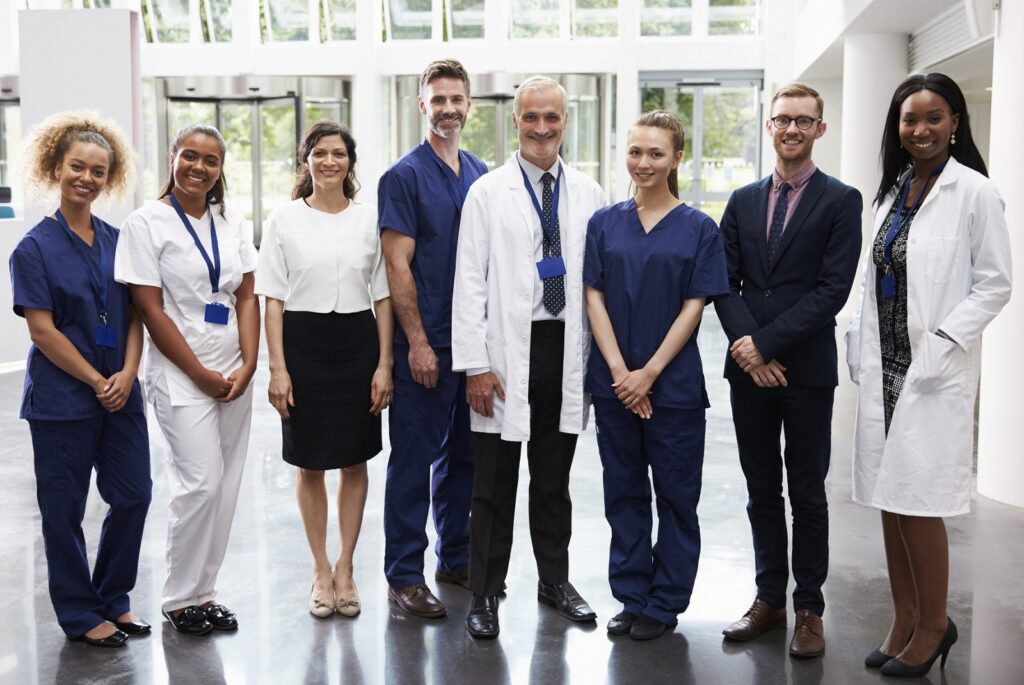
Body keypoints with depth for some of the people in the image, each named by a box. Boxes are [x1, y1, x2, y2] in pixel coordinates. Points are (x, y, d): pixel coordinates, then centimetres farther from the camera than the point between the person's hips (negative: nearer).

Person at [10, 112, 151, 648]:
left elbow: (135, 316, 6)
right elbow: (43, 330, -11)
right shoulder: (36, 247, -7)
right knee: (64, 507, 6)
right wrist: (96, 382, -13)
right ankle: (79, 614, 21)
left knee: (133, 495, 7)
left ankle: (113, 599, 26)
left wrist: (127, 374, -8)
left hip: (121, 396, 5)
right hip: (62, 399, -5)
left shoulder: (117, 241, 7)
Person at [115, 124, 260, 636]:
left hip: (234, 376, 5)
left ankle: (203, 591, 19)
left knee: (225, 486, 6)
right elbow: (150, 309, -9)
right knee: (200, 483, -9)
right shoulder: (146, 223, -5)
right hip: (181, 377, -5)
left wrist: (247, 366, -5)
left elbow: (247, 298, 8)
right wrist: (202, 374, -10)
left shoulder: (231, 223, 10)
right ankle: (180, 599, 9)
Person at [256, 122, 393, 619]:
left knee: (354, 461, 8)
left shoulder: (369, 218, 3)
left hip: (357, 343, 1)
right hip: (303, 344, -1)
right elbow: (273, 299, -1)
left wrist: (384, 363, -2)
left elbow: (382, 296, 4)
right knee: (310, 464, 8)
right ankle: (320, 569, 23)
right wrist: (277, 367, -8)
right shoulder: (284, 220, 1)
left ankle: (345, 568, 23)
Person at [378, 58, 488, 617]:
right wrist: (417, 342, -15)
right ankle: (404, 576, 10)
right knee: (413, 459, 1)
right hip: (425, 343, -6)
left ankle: (457, 558, 28)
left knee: (463, 454, 15)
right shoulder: (403, 176, -6)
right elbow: (397, 266, -11)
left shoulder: (481, 175, 12)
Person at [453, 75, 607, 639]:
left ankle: (555, 580, 30)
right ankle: (485, 592, 17)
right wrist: (474, 365, -10)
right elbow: (469, 282, -4)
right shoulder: (487, 193, -1)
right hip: (506, 352, -2)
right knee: (494, 481, 5)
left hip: (566, 347, 3)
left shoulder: (588, 195, 7)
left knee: (554, 477, 15)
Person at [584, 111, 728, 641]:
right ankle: (631, 597, 23)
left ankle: (665, 603, 20)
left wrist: (649, 372, -12)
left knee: (675, 494, 6)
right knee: (624, 492, 10)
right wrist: (620, 372, -9)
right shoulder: (605, 223, 5)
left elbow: (694, 307, -5)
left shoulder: (698, 228, -1)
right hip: (614, 380, 2)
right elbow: (594, 299, 1)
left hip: (673, 382, -2)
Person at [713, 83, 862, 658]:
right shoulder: (743, 201, 11)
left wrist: (765, 344, -15)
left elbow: (833, 288, -11)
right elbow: (725, 284, 5)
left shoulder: (841, 201, -2)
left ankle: (809, 609, 17)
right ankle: (769, 599, 24)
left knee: (807, 494, 6)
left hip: (807, 370, -4)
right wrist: (746, 344, -11)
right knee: (762, 492, 12)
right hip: (749, 369, 4)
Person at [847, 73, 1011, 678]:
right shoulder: (893, 190, 12)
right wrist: (862, 345, 7)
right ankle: (904, 623, 24)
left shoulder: (973, 192, -7)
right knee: (889, 497, 10)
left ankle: (934, 624, 17)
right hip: (885, 366, 7)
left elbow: (995, 284, -8)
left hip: (935, 371, -6)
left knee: (917, 500, -3)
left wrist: (941, 344, -16)